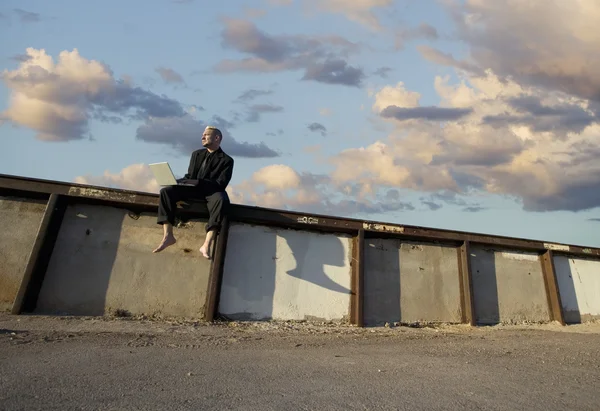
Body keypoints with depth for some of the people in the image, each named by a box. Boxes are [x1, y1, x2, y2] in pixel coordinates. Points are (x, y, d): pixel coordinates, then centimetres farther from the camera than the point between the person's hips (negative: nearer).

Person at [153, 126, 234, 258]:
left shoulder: (226, 160, 0)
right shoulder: (197, 154, 17)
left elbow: (220, 184, -12)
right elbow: (189, 176, 18)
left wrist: (197, 183, -23)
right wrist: (177, 181, -5)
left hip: (211, 192, -5)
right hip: (192, 189, 5)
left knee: (221, 199, -40)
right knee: (166, 191, -20)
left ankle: (207, 244, -45)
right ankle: (168, 236, -25)